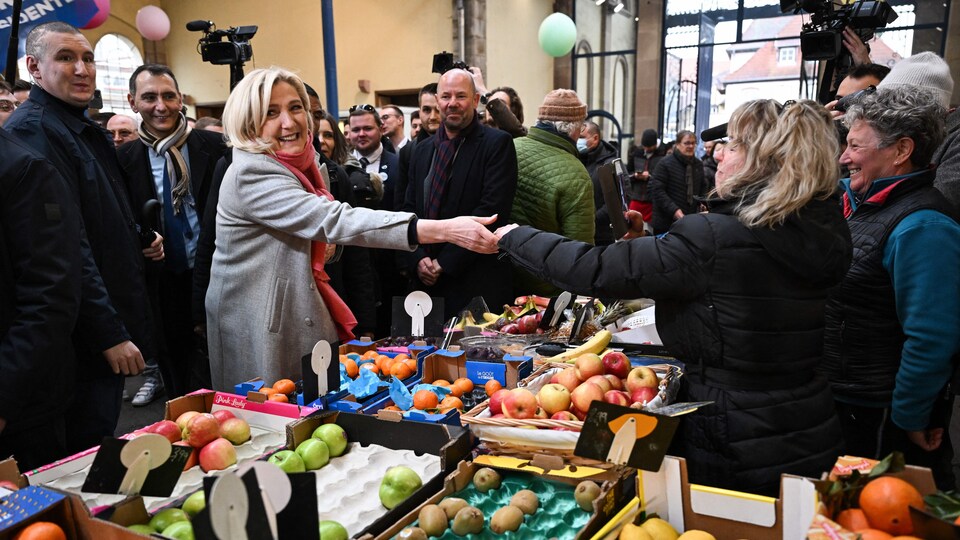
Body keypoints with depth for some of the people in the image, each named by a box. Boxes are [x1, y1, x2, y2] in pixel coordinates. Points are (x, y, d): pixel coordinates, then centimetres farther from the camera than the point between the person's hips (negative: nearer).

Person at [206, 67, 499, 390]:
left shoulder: (301, 165, 8)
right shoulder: (251, 173, -21)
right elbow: (334, 220, -34)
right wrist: (444, 230, -40)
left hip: (302, 313, 9)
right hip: (257, 328, -8)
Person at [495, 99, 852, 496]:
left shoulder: (715, 238, -26)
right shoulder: (822, 236, 0)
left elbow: (595, 272, -23)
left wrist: (514, 237, -9)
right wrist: (646, 240, 13)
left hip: (732, 451, -7)